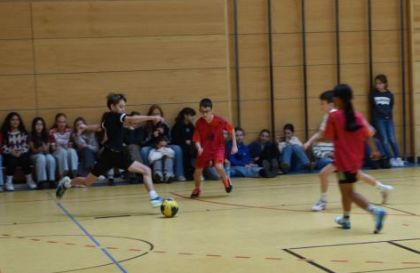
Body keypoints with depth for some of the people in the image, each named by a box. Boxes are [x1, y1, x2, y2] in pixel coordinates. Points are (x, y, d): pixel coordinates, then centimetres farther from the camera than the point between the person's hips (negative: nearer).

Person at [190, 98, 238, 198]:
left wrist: (234, 145, -1)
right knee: (198, 170, 1)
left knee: (219, 166, -26)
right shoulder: (199, 123, -16)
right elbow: (196, 138, -10)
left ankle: (226, 180, 7)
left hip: (218, 147, -2)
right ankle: (197, 189, 30)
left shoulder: (219, 120, -19)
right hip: (205, 149, 2)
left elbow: (231, 129, -3)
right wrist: (199, 148, -31)